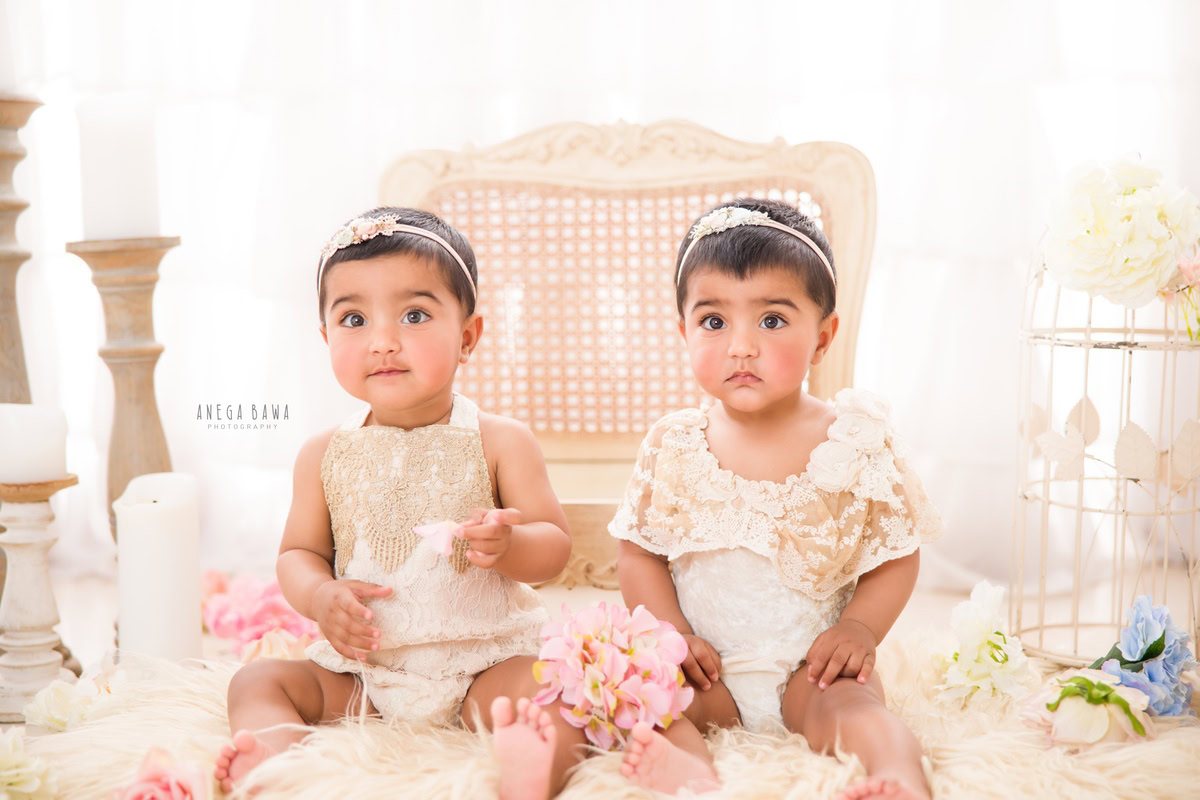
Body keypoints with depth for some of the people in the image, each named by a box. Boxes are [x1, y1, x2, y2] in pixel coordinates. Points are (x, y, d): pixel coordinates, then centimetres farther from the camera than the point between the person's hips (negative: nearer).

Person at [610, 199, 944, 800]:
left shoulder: (860, 443, -7)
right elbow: (638, 552, 3)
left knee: (852, 705, -28)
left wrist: (858, 628, -13)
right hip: (706, 667, 2)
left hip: (810, 663, -1)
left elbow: (897, 555, 1)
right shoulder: (672, 447, -3)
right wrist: (673, 633, -10)